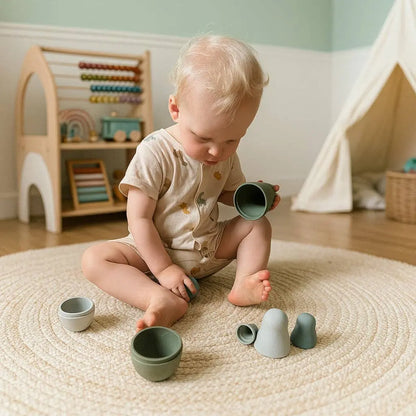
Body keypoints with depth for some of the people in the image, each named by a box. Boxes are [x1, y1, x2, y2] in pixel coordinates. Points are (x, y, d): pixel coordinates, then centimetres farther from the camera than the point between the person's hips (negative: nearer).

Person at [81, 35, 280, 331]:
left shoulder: (227, 154, -6)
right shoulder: (154, 153, -23)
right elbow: (139, 219, -21)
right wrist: (163, 269, -22)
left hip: (210, 248, 5)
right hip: (156, 251, -4)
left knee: (258, 224, -2)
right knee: (94, 259, -25)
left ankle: (244, 284, -21)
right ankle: (165, 301, -42)